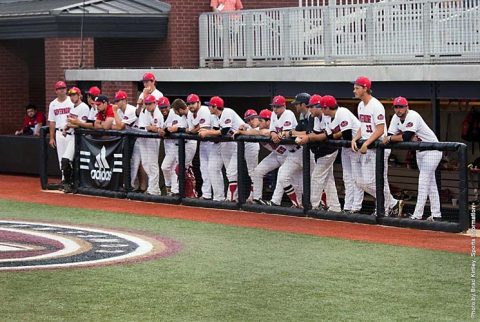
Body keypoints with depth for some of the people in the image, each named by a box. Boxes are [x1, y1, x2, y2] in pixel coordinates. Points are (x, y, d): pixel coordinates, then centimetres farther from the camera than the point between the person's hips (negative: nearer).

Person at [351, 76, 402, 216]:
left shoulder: (376, 105, -16)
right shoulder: (361, 105, 13)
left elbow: (380, 130, -20)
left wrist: (366, 144, -25)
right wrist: (355, 139, 1)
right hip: (364, 147, 10)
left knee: (378, 181, -7)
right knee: (361, 181, 9)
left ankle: (384, 211, 7)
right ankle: (392, 203, 18)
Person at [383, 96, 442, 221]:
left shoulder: (413, 116, -25)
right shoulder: (396, 118, 1)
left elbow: (406, 137, -35)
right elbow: (390, 136, -7)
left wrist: (390, 138, -22)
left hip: (432, 150, -9)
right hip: (419, 152, 9)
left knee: (423, 182, -14)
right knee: (430, 182, 12)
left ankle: (417, 215, -18)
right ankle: (436, 214, 17)